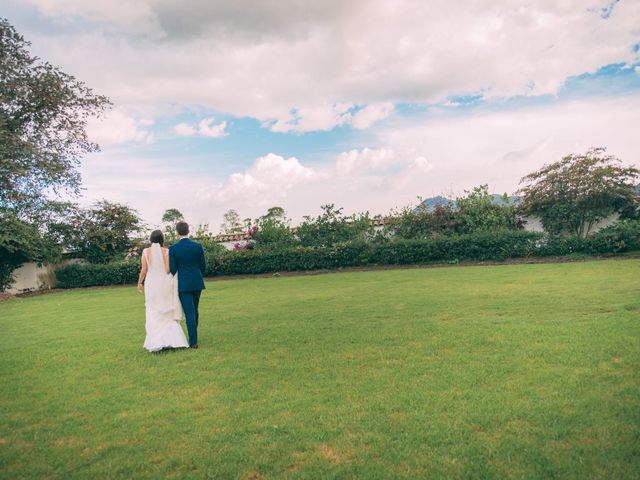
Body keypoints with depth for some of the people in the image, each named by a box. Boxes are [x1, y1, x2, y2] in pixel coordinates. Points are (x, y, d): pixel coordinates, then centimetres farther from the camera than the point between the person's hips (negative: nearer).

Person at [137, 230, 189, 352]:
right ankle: (172, 340, 7)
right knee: (168, 313, 11)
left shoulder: (145, 251, -2)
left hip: (151, 284, 1)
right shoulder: (166, 251, -6)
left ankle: (156, 342, 1)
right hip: (165, 284, 0)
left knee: (154, 314, 7)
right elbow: (168, 270, -10)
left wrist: (139, 283, 10)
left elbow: (143, 270, -3)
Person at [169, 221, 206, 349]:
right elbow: (203, 266, 2)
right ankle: (193, 337, 29)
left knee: (189, 313, 0)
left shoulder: (173, 249, -9)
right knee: (194, 311, 18)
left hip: (183, 284, -3)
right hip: (197, 282, 3)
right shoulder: (198, 246, -3)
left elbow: (172, 269, -8)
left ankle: (193, 342, 1)